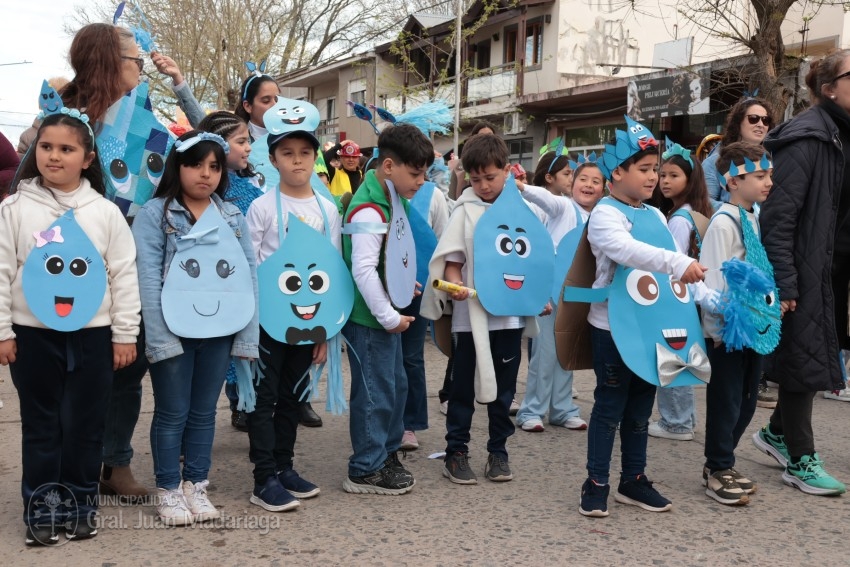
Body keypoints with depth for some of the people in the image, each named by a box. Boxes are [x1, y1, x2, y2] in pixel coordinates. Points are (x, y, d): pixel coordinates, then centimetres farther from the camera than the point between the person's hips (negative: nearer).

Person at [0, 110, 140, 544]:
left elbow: (124, 275, 2)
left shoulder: (106, 212, 0)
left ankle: (81, 504, 23)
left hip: (92, 334, 1)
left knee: (86, 426, 9)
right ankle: (41, 508, 21)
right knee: (41, 425, 9)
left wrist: (125, 334, -1)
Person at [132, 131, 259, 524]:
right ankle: (168, 490, 18)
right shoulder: (154, 214, -3)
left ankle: (196, 485, 23)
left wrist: (248, 335, -1)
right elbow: (148, 279, -9)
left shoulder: (233, 216, 9)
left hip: (220, 331, 3)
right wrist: (160, 336, -17)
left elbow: (248, 276, 6)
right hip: (173, 331, -3)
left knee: (204, 411, 12)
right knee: (172, 413, 6)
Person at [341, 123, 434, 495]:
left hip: (387, 314, 10)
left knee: (396, 385, 19)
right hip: (369, 319, -10)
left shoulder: (395, 200, 8)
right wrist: (389, 317, -21)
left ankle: (386, 455, 34)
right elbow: (364, 270, -27)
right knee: (375, 393, 0)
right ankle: (365, 471, 14)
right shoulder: (368, 211, -21)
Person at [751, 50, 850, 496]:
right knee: (805, 356, 1)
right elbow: (778, 215, -20)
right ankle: (801, 460, 14)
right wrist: (783, 283, -23)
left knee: (814, 355, 16)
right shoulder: (807, 137, -15)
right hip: (806, 269, -8)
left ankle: (777, 432, 34)